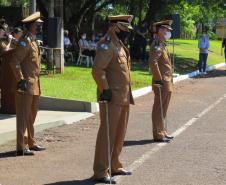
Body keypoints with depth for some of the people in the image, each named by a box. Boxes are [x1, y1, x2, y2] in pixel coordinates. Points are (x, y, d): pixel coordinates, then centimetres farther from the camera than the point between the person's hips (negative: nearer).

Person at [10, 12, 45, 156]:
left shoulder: (33, 41, 16)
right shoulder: (25, 41, -14)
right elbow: (15, 62, -21)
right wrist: (21, 80, -22)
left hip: (34, 86, 10)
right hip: (26, 86, -10)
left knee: (32, 116, 16)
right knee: (23, 117, -6)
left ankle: (31, 143, 25)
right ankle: (21, 147, -4)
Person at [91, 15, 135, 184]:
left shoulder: (120, 45, 17)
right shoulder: (107, 45, -14)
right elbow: (97, 70, -24)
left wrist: (128, 94, 21)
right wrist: (105, 90, -22)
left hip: (123, 98, 10)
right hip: (112, 98, -10)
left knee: (120, 134, 16)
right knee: (107, 134, -6)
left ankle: (114, 166, 28)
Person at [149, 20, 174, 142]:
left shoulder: (162, 45, 18)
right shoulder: (157, 45, -15)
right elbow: (152, 63, -27)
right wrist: (159, 80, -25)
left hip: (167, 83, 10)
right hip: (162, 83, -10)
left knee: (163, 109, 16)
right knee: (159, 109, -4)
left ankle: (162, 132, 24)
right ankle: (158, 135, 1)